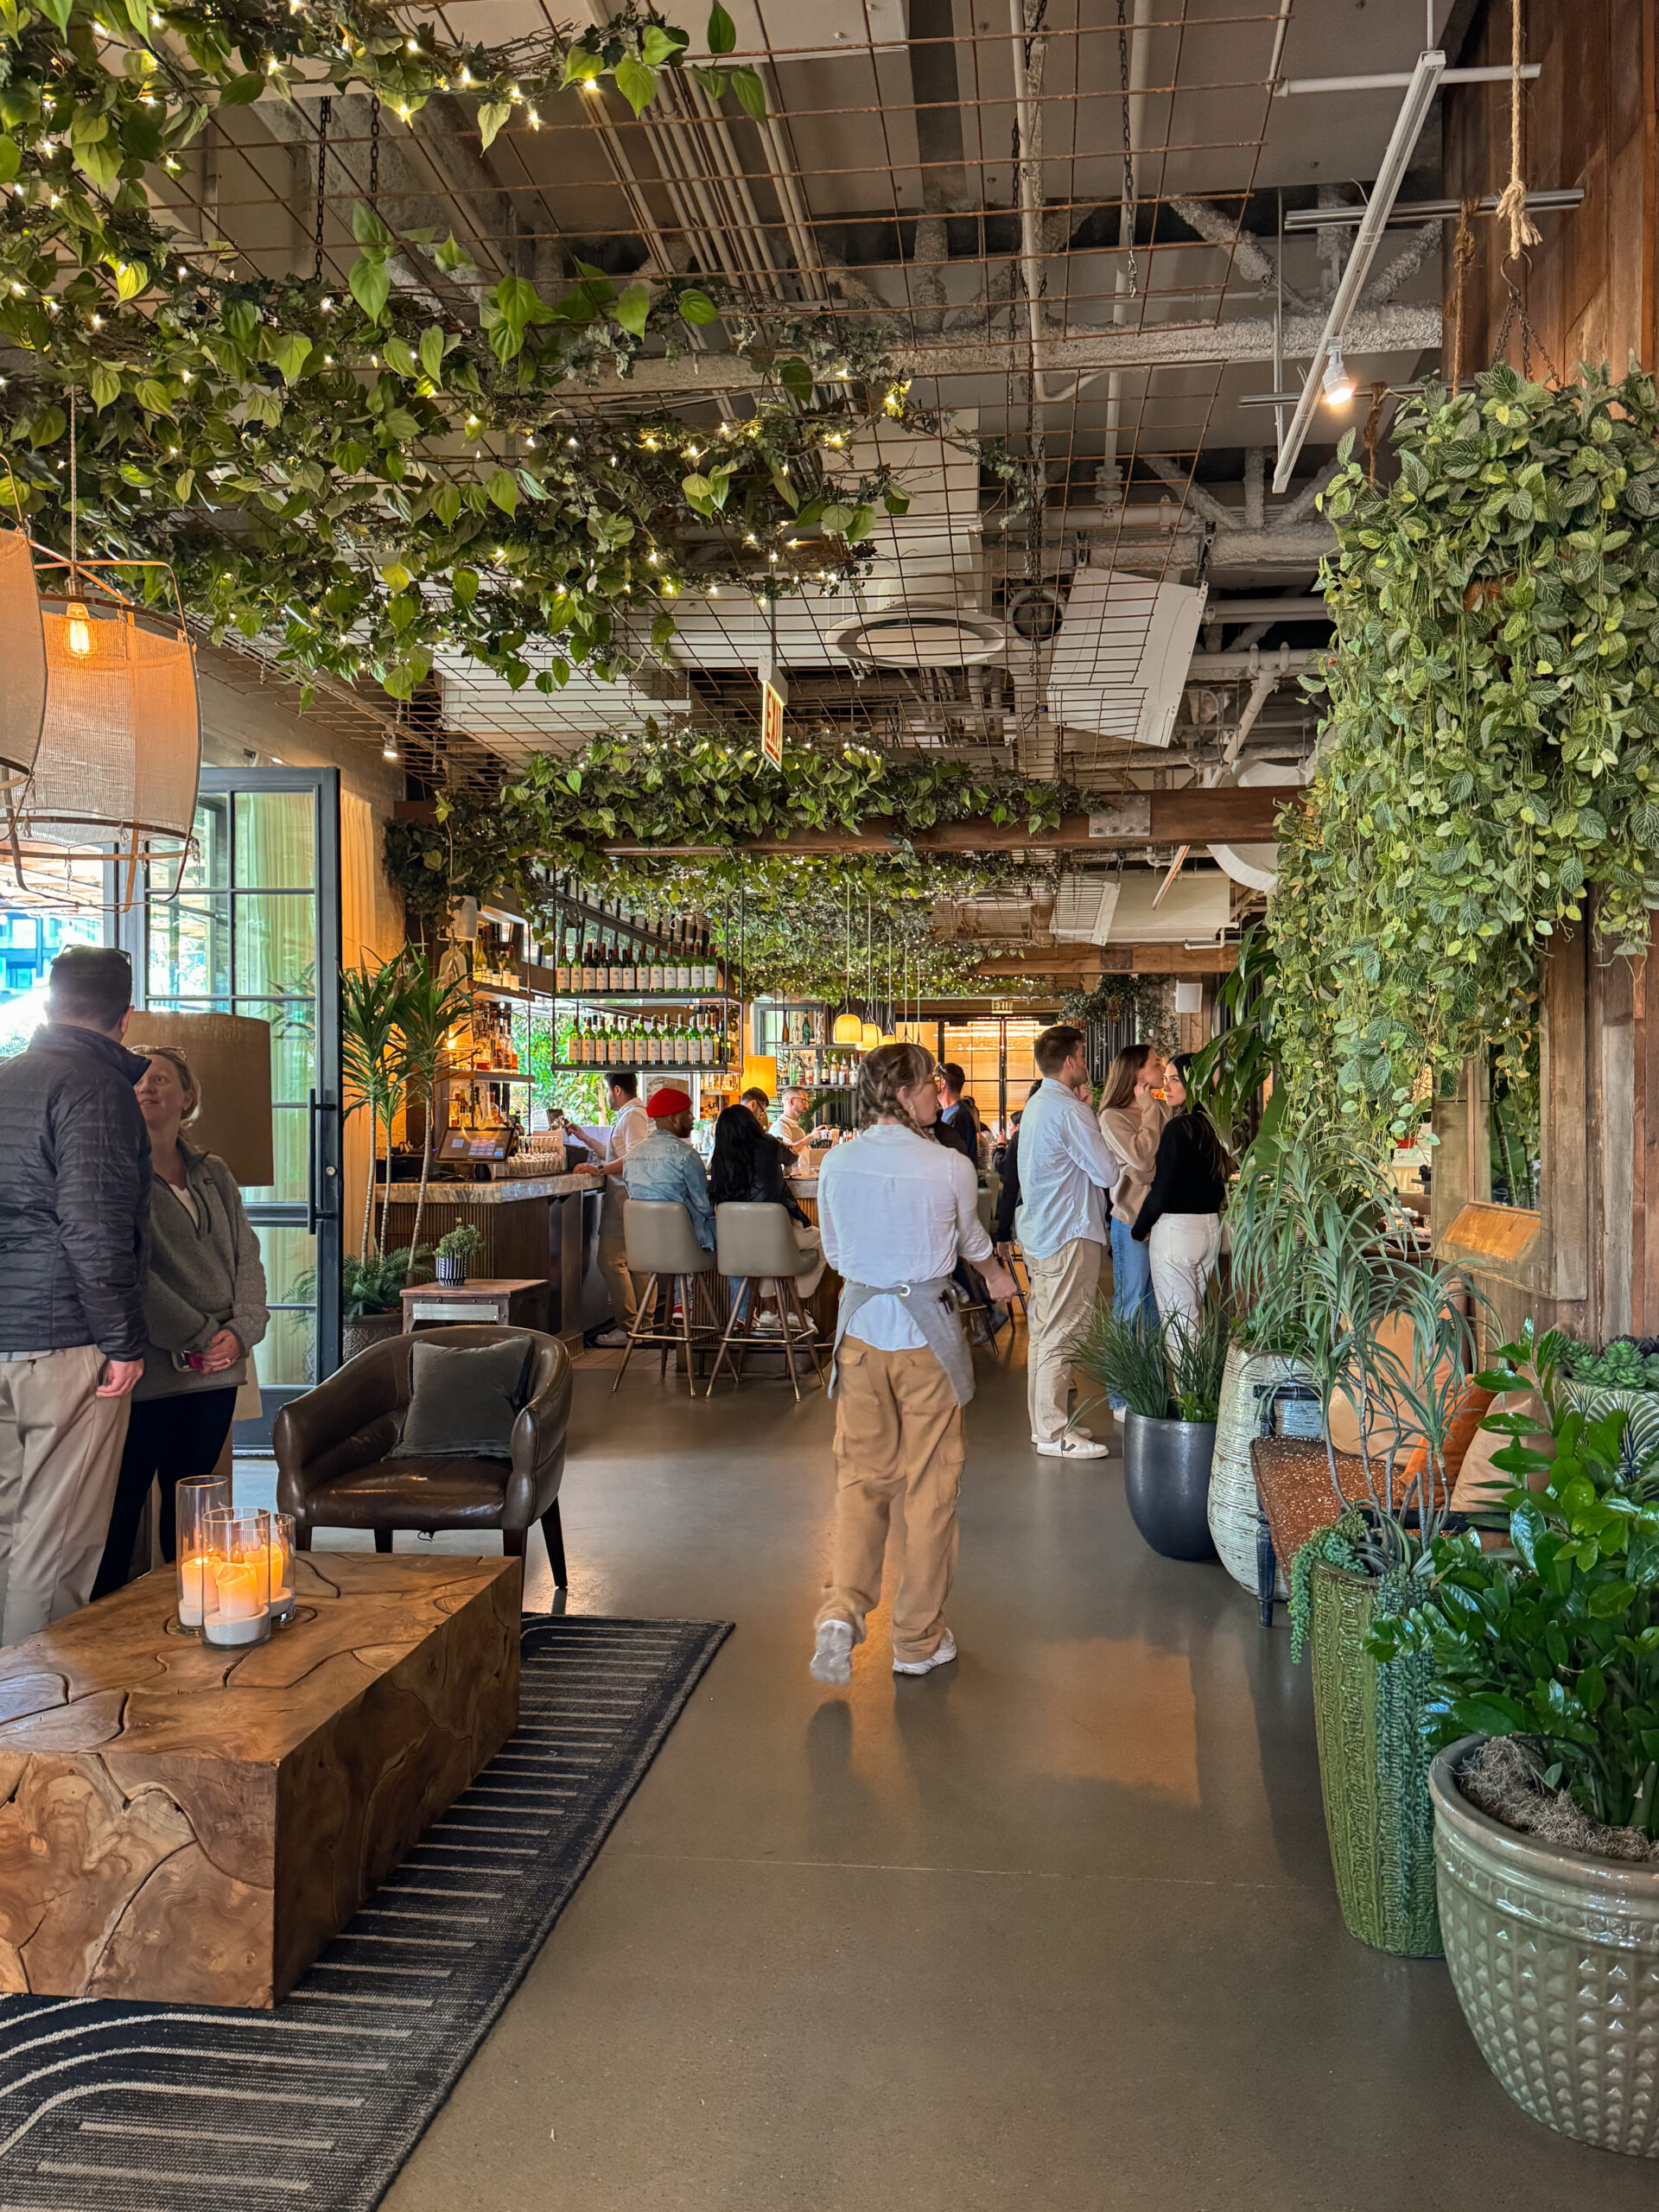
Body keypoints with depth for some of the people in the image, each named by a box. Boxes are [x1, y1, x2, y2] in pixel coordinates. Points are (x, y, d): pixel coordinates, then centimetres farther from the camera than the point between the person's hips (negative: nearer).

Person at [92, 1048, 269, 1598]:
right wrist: (199, 1337, -14)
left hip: (218, 1369, 5)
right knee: (121, 1505, -1)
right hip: (148, 1368, -5)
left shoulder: (215, 1175, 15)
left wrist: (241, 1330, -5)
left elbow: (247, 1257, 12)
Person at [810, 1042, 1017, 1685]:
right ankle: (918, 1639, 19)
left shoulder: (836, 1163, -1)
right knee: (929, 1484, 9)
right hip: (926, 1333, -3)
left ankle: (842, 1609, -3)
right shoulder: (950, 1167, -11)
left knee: (861, 1475, 14)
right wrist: (997, 1275, 32)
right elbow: (972, 1240, 9)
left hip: (859, 1328, 3)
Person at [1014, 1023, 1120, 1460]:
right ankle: (1054, 1434, -1)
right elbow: (1107, 1172, -17)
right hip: (1069, 1235, -10)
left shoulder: (1035, 1105, 13)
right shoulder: (1069, 1110, -17)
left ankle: (1046, 1422, 23)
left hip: (1037, 1232, 10)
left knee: (1043, 1332, 14)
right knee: (1060, 1336, -5)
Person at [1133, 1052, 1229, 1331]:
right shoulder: (1216, 1125, 7)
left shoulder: (1179, 1126, -15)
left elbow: (1161, 1189, -16)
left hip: (1177, 1230, -8)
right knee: (1194, 1315, 16)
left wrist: (1140, 1229, -2)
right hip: (1211, 1227, 8)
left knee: (1177, 1319, -3)